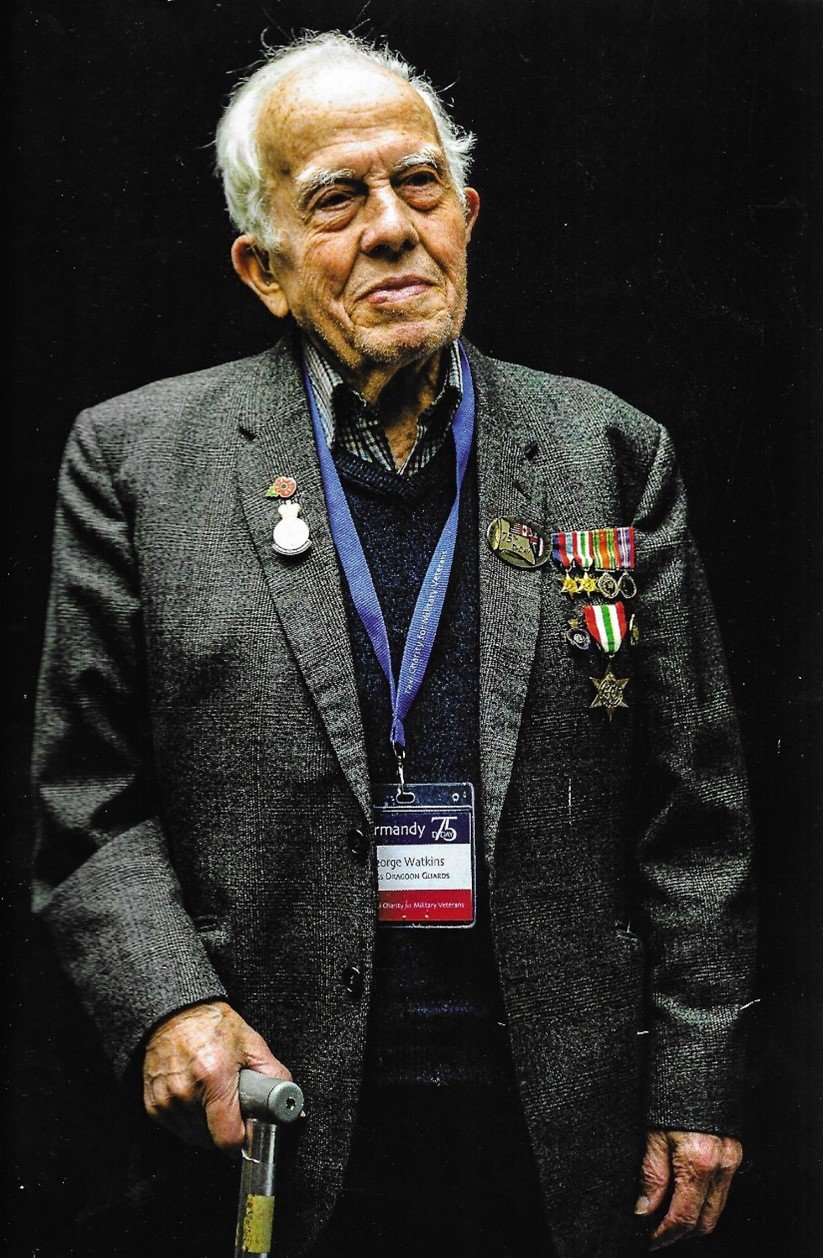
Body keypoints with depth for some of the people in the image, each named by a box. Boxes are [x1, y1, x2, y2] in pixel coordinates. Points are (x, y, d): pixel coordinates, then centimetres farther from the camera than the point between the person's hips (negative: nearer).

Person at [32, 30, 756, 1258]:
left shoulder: (611, 454, 3)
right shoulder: (137, 458, 0)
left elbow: (691, 806, 4)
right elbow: (91, 803, 0)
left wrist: (696, 1085, 1)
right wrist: (171, 1005, -14)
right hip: (268, 1125, -1)